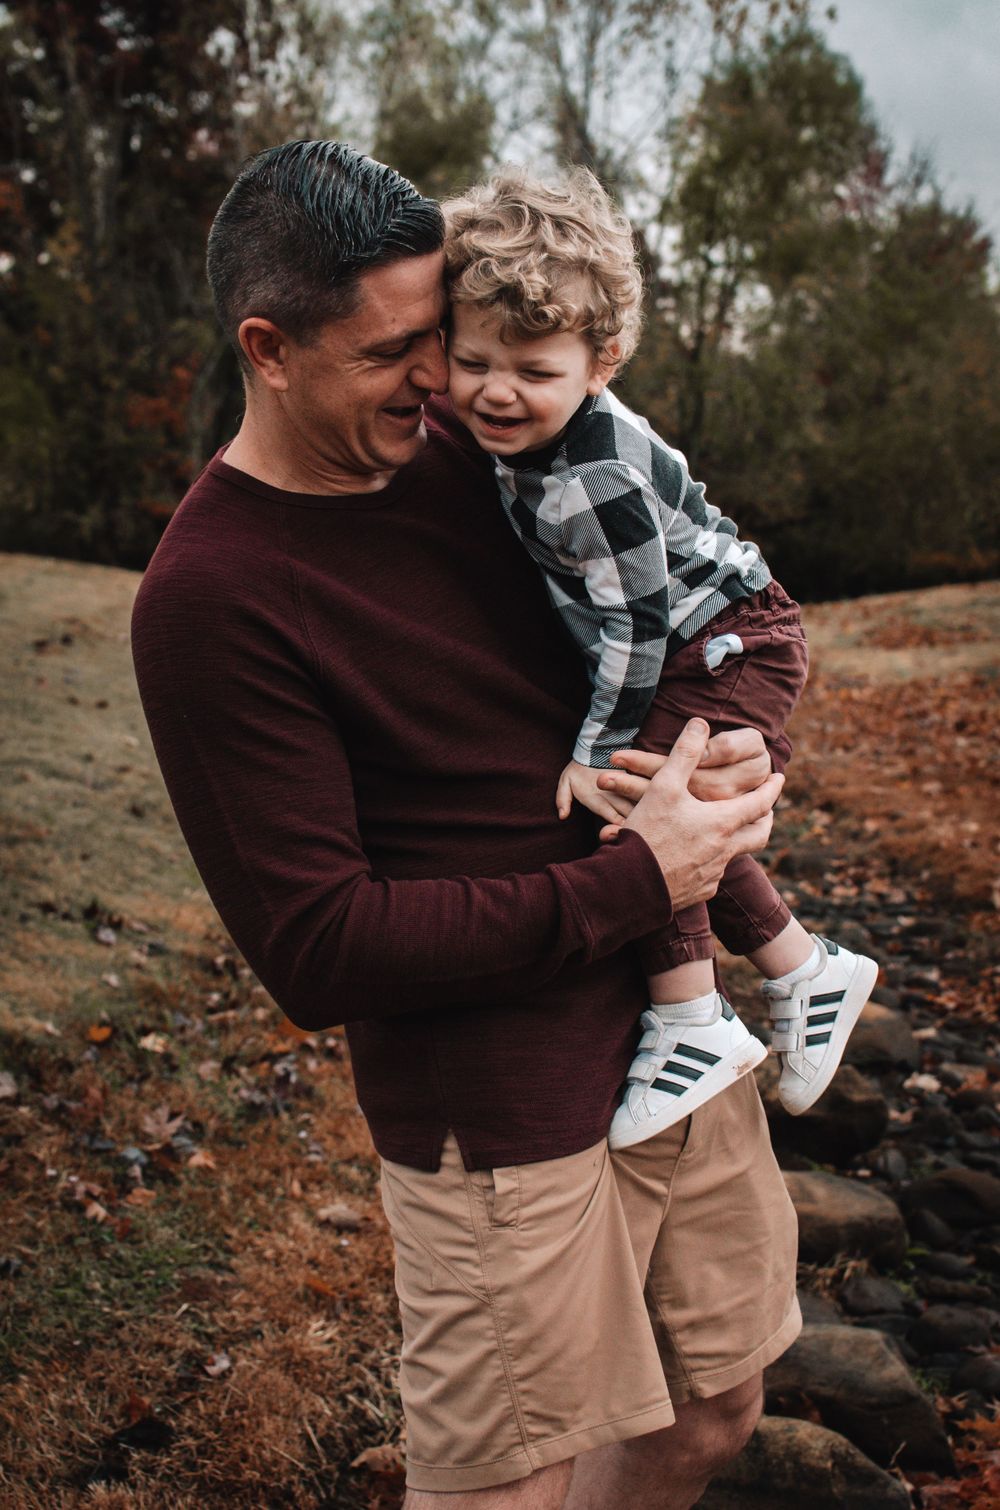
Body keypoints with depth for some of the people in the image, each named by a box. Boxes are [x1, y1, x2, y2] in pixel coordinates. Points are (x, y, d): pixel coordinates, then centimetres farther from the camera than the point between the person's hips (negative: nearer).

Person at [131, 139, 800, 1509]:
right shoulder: (209, 599, -18)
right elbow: (317, 954, -20)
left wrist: (734, 741, -6)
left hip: (671, 1025, 7)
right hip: (502, 1118, -7)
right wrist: (632, 880, -19)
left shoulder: (462, 453, 3)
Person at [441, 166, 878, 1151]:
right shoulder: (521, 438, -6)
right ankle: (806, 970, 31)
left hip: (728, 644, -10)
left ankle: (691, 1027, 0)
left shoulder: (593, 484, -32)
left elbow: (634, 623, -26)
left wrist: (598, 751, -19)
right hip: (687, 650, 10)